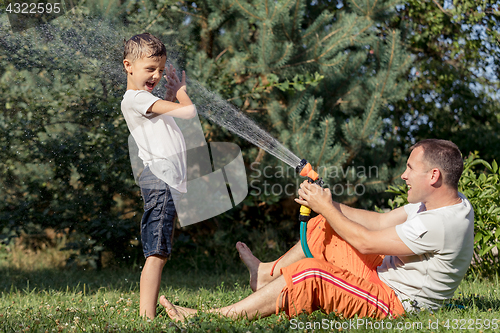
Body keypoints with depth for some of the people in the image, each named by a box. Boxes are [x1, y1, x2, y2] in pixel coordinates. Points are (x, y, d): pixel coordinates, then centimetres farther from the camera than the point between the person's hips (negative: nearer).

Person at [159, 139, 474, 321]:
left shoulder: (443, 224, -28)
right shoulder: (443, 200, 4)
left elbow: (367, 242, -23)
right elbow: (381, 221, 8)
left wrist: (327, 208, -13)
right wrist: (328, 205, 1)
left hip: (395, 301, -10)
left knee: (308, 273, -27)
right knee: (322, 227, 14)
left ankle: (209, 318, -23)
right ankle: (267, 273, 29)